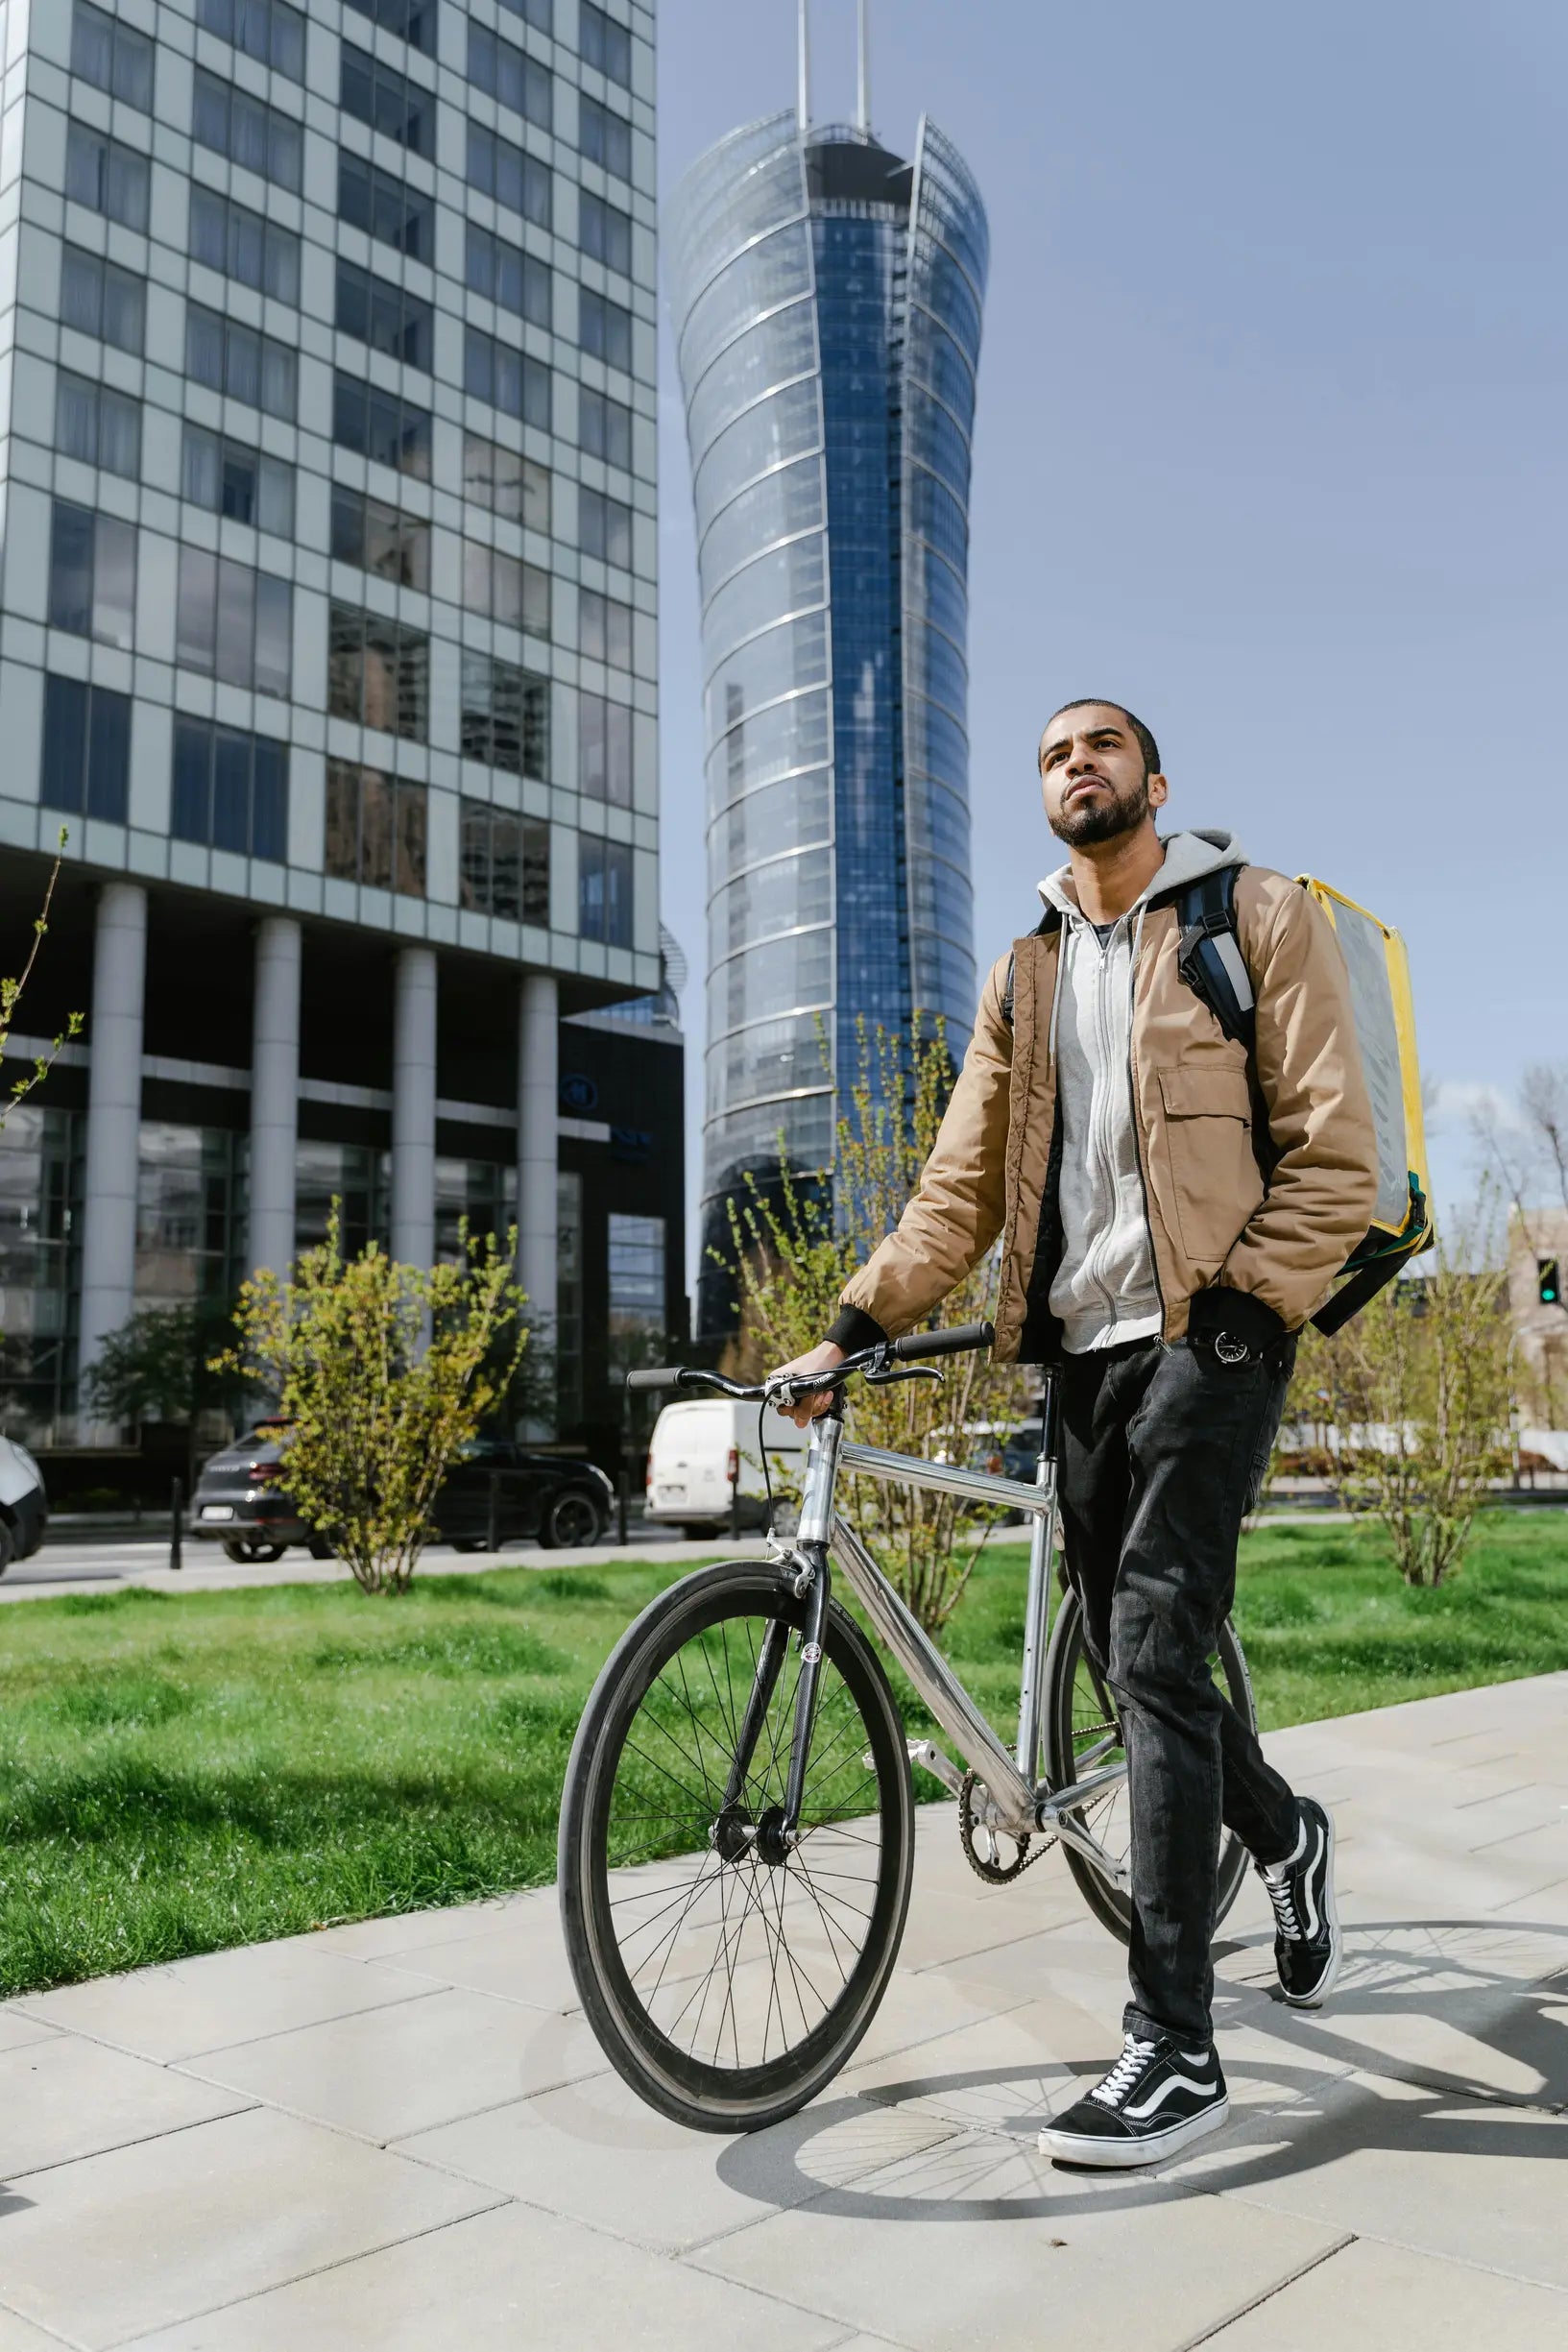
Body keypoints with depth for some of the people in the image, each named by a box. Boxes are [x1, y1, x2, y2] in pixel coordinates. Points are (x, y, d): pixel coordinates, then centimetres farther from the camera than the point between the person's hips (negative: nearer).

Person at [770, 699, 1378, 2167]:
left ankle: (1174, 2047, -7)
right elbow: (963, 1182, 8)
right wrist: (853, 1327, -3)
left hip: (1205, 1333, -5)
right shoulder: (1024, 976, 16)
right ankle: (1283, 1836, 40)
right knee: (1130, 1659, 10)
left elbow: (1332, 1150, -4)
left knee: (1154, 1653, -14)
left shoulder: (1256, 916, 2)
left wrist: (1245, 1302, -15)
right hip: (1083, 1345, 6)